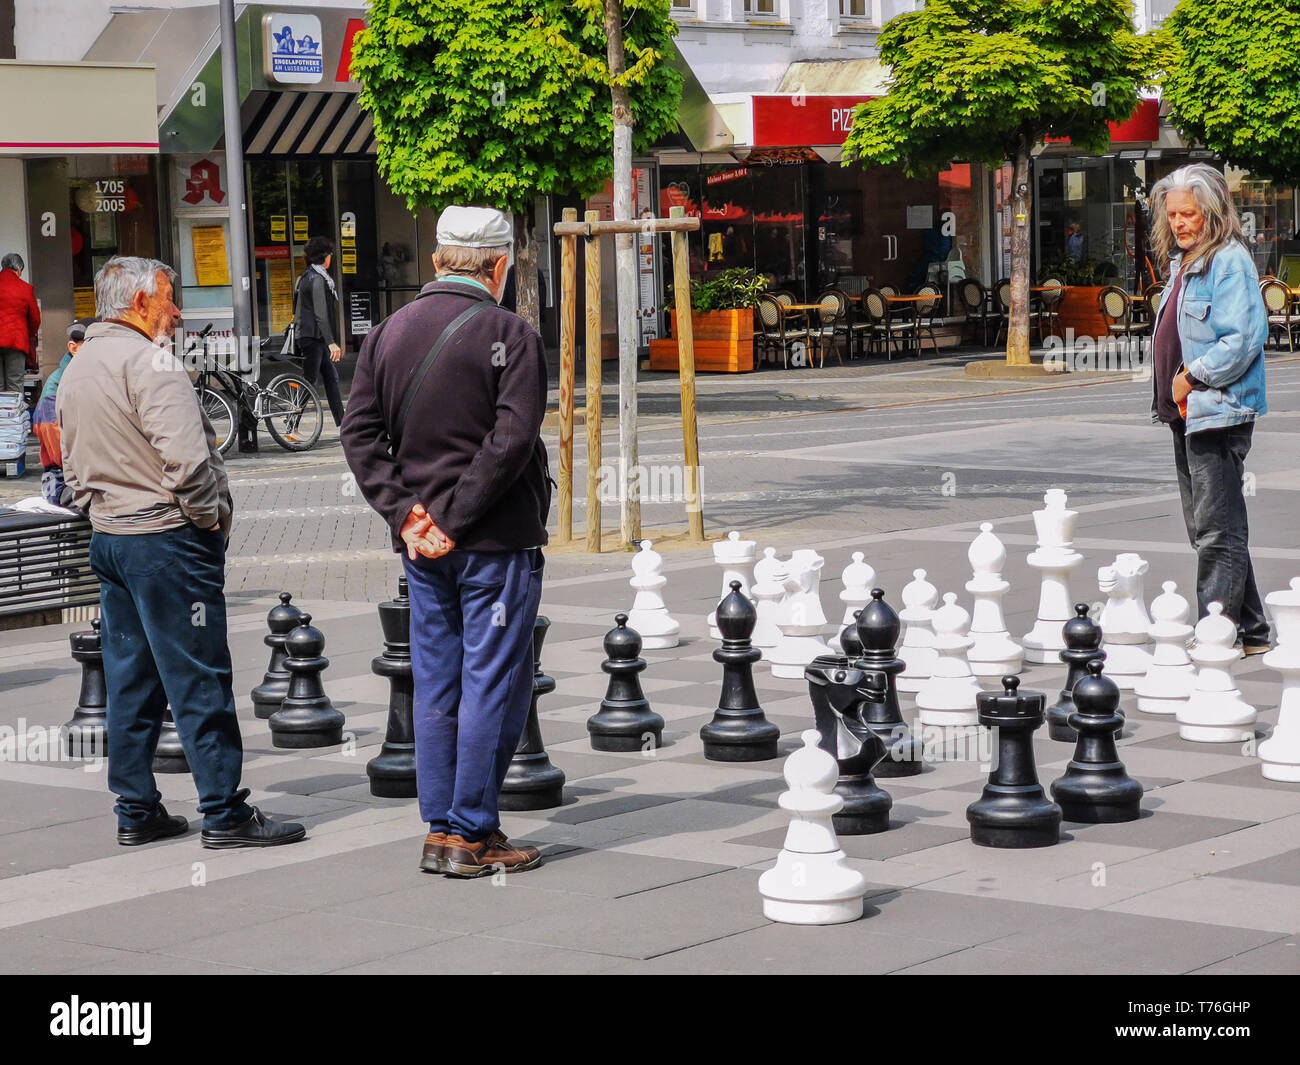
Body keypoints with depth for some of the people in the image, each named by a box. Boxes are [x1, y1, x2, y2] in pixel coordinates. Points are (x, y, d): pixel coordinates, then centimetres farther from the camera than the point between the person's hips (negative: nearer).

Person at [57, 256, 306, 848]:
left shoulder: (75, 370, 14)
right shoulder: (149, 362, -16)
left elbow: (75, 468, 19)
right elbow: (185, 459, -23)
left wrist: (104, 514, 19)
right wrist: (212, 518, -11)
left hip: (107, 537, 9)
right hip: (168, 539, -9)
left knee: (130, 680, 12)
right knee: (199, 680, -5)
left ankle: (135, 811, 16)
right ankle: (224, 814, -3)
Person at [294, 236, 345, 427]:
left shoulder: (306, 276, 15)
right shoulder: (317, 279, -16)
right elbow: (320, 314, -21)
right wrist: (331, 342, -23)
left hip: (310, 335, 10)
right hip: (313, 337, -10)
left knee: (331, 378, 12)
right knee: (308, 381, -7)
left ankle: (341, 422, 15)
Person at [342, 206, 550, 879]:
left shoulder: (388, 333, 8)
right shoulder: (508, 334, -10)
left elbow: (360, 434, 3)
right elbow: (511, 440, -20)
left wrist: (404, 513, -2)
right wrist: (454, 519, -15)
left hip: (422, 545, 6)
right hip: (496, 544, -6)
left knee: (436, 688, 12)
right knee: (493, 686, 1)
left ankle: (440, 832, 16)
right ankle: (473, 835, 3)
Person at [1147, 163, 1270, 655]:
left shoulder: (1229, 262, -13)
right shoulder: (1184, 262, 16)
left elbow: (1243, 340, -21)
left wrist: (1192, 377, -15)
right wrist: (1174, 390, 12)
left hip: (1218, 412, -10)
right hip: (1187, 413, 10)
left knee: (1218, 532, -7)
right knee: (1205, 529, 14)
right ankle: (1249, 629, 21)